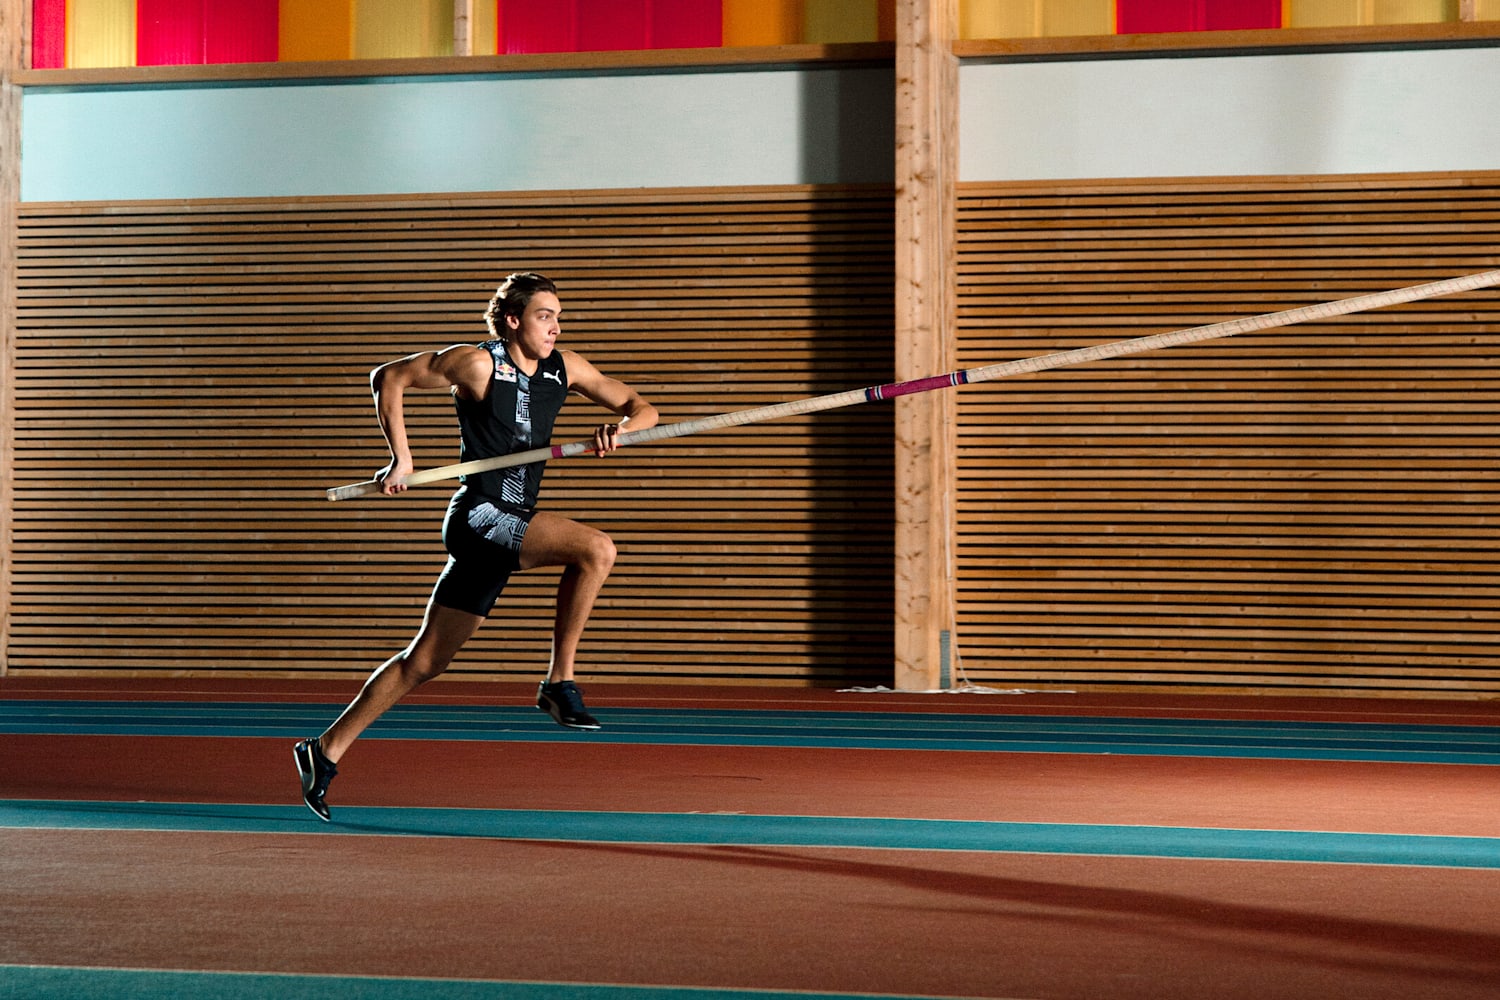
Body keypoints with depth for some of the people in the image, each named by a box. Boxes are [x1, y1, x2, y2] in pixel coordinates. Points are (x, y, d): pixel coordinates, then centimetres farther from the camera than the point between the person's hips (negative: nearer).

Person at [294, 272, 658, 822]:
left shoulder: (564, 369, 10)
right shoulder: (476, 363, -7)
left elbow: (642, 408, 13)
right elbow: (388, 377, 1)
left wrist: (622, 427, -11)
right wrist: (401, 459, -5)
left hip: (512, 525, 7)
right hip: (479, 515, -7)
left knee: (425, 661, 8)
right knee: (595, 548, -24)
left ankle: (327, 749, 15)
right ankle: (560, 682, -15)